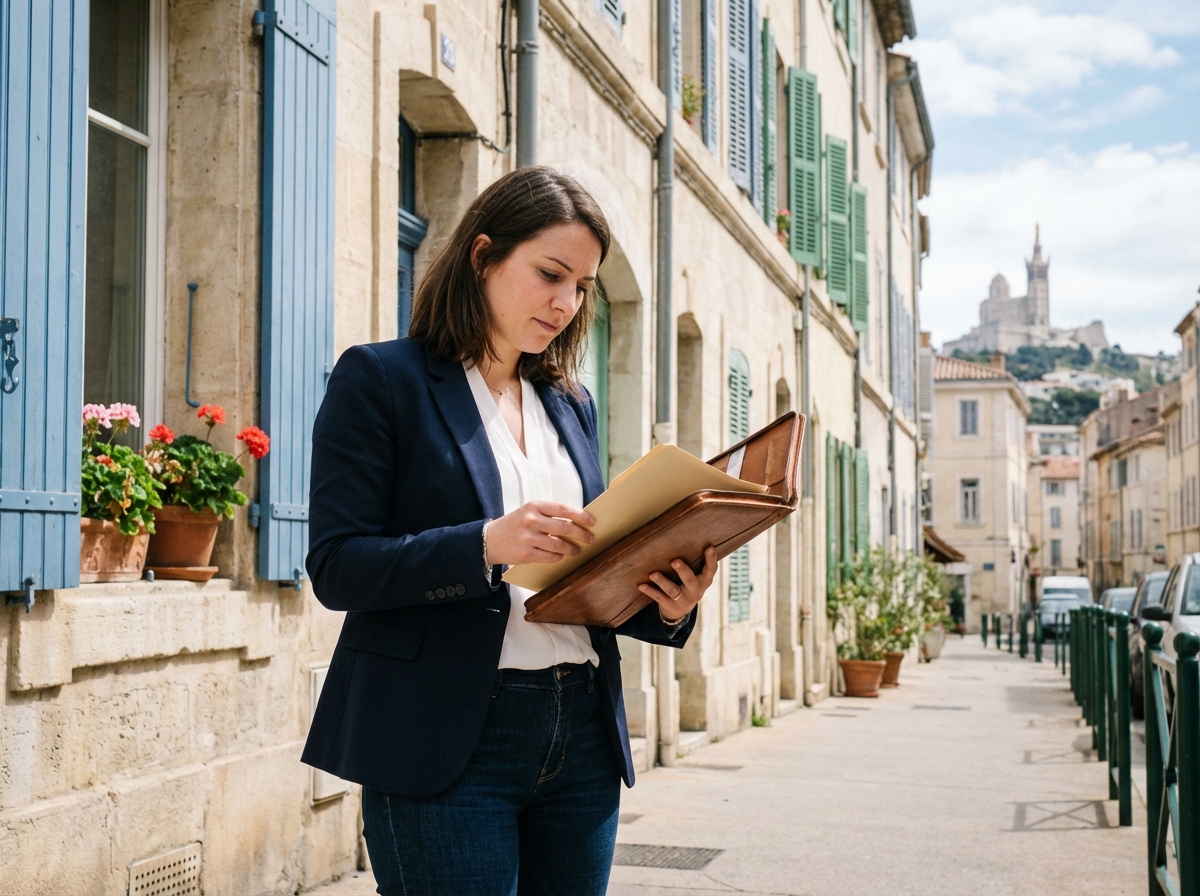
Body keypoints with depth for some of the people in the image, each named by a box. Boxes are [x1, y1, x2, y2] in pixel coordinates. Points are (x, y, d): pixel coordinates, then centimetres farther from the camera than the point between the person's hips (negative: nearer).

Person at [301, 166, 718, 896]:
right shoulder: (381, 379, -2)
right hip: (446, 743, -5)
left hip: (581, 739, 6)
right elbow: (336, 566, -10)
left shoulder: (572, 403, 16)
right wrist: (485, 545, -24)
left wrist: (665, 606, -3)